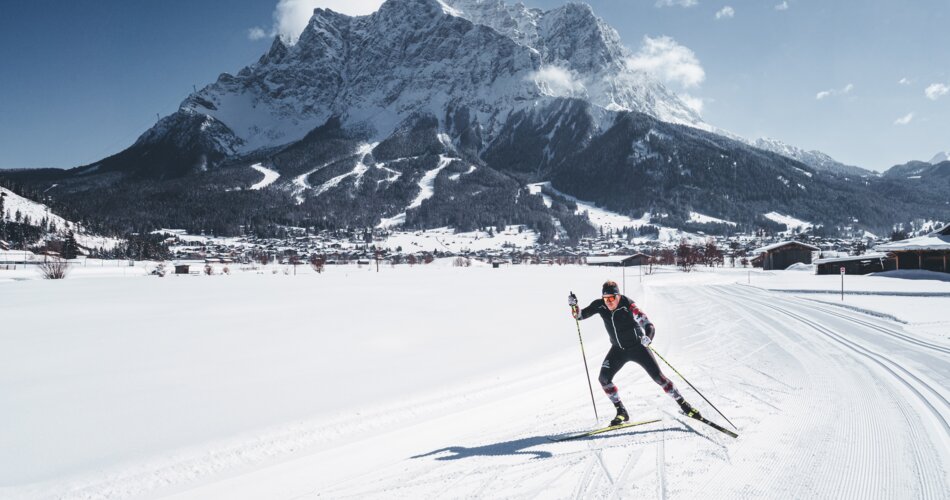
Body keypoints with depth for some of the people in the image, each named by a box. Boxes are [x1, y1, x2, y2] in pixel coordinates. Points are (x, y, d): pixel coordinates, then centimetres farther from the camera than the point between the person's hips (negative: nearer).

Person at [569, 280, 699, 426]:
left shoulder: (628, 305, -26)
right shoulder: (600, 305, -14)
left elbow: (648, 324, -31)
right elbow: (580, 315, -6)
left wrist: (648, 337, -52)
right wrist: (574, 305, -27)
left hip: (637, 346, -4)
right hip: (618, 350, 4)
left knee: (658, 377, -4)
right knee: (604, 378, -11)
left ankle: (684, 405, 14)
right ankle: (621, 413, 3)